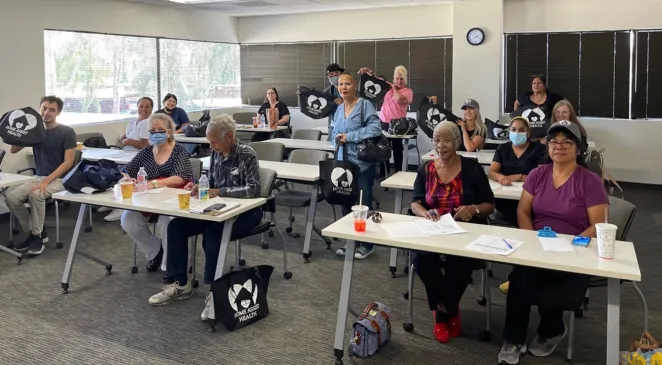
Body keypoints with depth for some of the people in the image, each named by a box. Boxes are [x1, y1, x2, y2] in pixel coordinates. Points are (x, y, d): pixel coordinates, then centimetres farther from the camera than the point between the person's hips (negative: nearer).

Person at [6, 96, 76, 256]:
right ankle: (36, 232, 2)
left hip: (60, 179, -6)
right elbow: (12, 150, 6)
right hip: (39, 177, 6)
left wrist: (47, 181, -22)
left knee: (36, 195, -33)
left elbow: (68, 162, -14)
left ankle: (37, 235, -12)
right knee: (11, 198, -16)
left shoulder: (67, 132, -9)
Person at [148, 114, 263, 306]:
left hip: (245, 211, -7)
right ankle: (180, 283, 1)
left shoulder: (246, 155, -16)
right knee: (176, 226, -8)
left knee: (212, 233, -34)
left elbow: (254, 189, -24)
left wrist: (219, 192, -25)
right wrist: (199, 187, -7)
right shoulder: (217, 153, 4)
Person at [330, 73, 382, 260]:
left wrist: (349, 136, -19)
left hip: (363, 163, -6)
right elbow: (334, 132, 19)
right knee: (346, 202, 12)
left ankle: (366, 243, 16)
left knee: (363, 204, 2)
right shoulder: (339, 109, 11)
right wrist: (337, 138, -5)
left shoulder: (365, 105, -9)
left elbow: (375, 128, -21)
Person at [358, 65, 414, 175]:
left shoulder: (408, 91, -4)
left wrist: (395, 88, -10)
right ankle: (385, 171, 21)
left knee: (397, 148, 7)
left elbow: (399, 99, -24)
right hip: (384, 122, 4)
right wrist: (368, 71, -4)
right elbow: (377, 78, 13)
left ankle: (398, 172, 16)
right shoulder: (389, 86, 8)